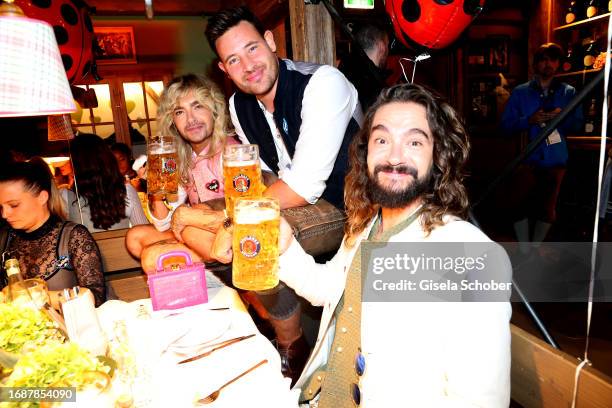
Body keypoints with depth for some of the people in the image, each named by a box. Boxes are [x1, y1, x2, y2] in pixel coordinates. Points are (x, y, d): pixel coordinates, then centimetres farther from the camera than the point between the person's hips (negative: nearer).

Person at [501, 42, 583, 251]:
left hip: (555, 159, 2)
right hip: (526, 158, -1)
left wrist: (562, 117, -13)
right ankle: (524, 253, 10)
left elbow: (577, 125, 6)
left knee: (548, 208, 7)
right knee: (521, 206, -4)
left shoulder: (569, 92, 10)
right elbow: (506, 125, -1)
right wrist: (529, 120, -16)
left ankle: (536, 249, 24)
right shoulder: (520, 92, 5)